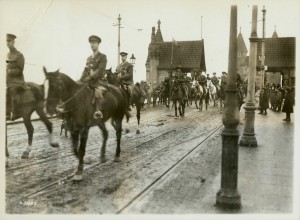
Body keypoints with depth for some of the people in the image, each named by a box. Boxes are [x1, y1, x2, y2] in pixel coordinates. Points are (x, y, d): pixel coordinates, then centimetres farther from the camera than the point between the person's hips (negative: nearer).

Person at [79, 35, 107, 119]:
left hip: (99, 81, -7)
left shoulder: (102, 57, 1)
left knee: (98, 91, -37)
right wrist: (81, 80, 0)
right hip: (89, 82, 7)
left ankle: (98, 111, -37)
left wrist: (91, 77, -21)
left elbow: (100, 70, -11)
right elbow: (85, 70, 16)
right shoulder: (89, 58, 21)